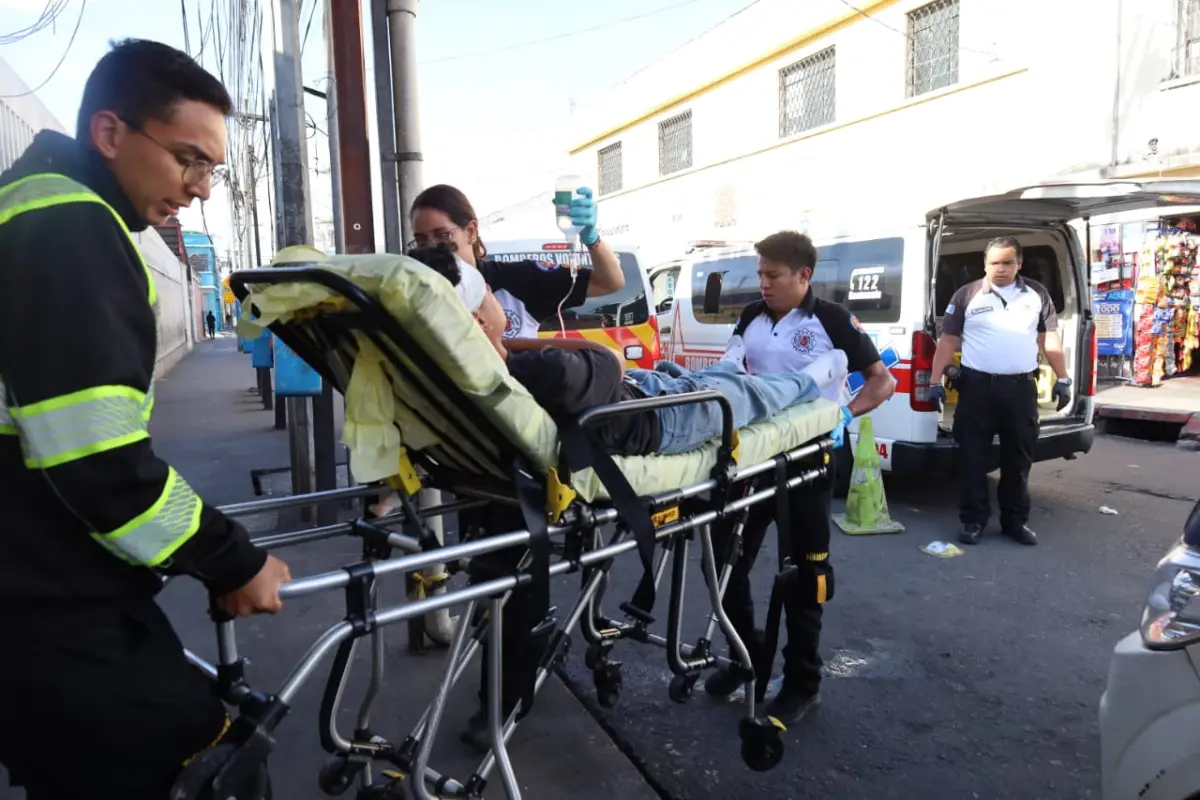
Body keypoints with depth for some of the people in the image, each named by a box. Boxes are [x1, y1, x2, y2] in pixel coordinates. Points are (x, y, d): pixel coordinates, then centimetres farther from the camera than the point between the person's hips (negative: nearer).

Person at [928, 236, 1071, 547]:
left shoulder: (1037, 294, 10)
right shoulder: (967, 295, 2)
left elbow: (1050, 338, 12)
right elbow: (948, 341, 1)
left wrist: (1062, 379, 7)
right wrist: (936, 381, -5)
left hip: (1021, 387, 2)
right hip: (977, 386, -2)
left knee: (1018, 457, 10)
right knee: (972, 457, 1)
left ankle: (1016, 520, 22)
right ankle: (973, 520, 12)